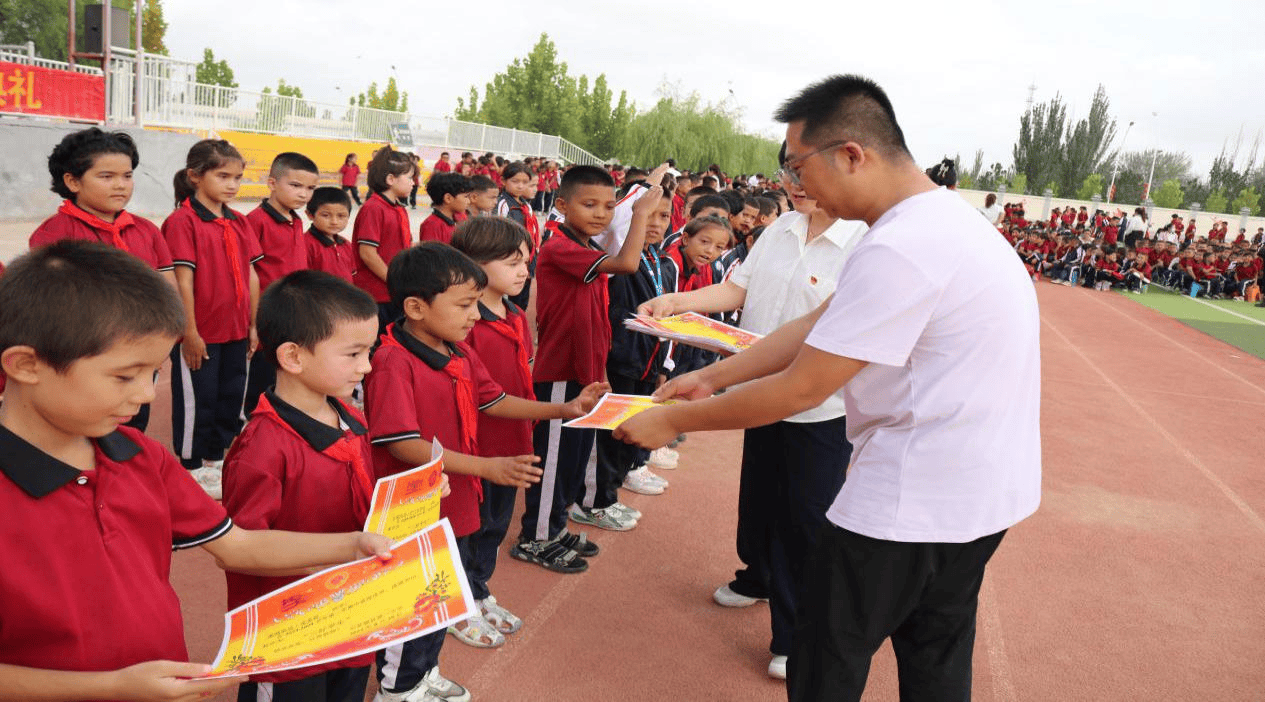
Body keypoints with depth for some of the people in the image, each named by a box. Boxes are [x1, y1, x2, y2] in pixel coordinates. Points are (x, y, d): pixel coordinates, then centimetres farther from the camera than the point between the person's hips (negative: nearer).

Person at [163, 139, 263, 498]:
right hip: (199, 333, -7)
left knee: (231, 396, 16)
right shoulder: (182, 221, -12)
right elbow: (183, 280, -15)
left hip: (235, 331, 7)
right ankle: (192, 466, 21)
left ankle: (217, 458, 32)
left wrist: (253, 324, 9)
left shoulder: (239, 222, 9)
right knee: (196, 399, 6)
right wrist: (190, 333, -16)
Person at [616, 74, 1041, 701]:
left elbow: (800, 389, -21)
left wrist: (674, 421, -9)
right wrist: (709, 379, 9)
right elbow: (818, 325, 9)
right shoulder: (944, 217, 9)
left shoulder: (897, 250, -25)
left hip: (917, 497, -10)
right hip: (983, 492, 10)